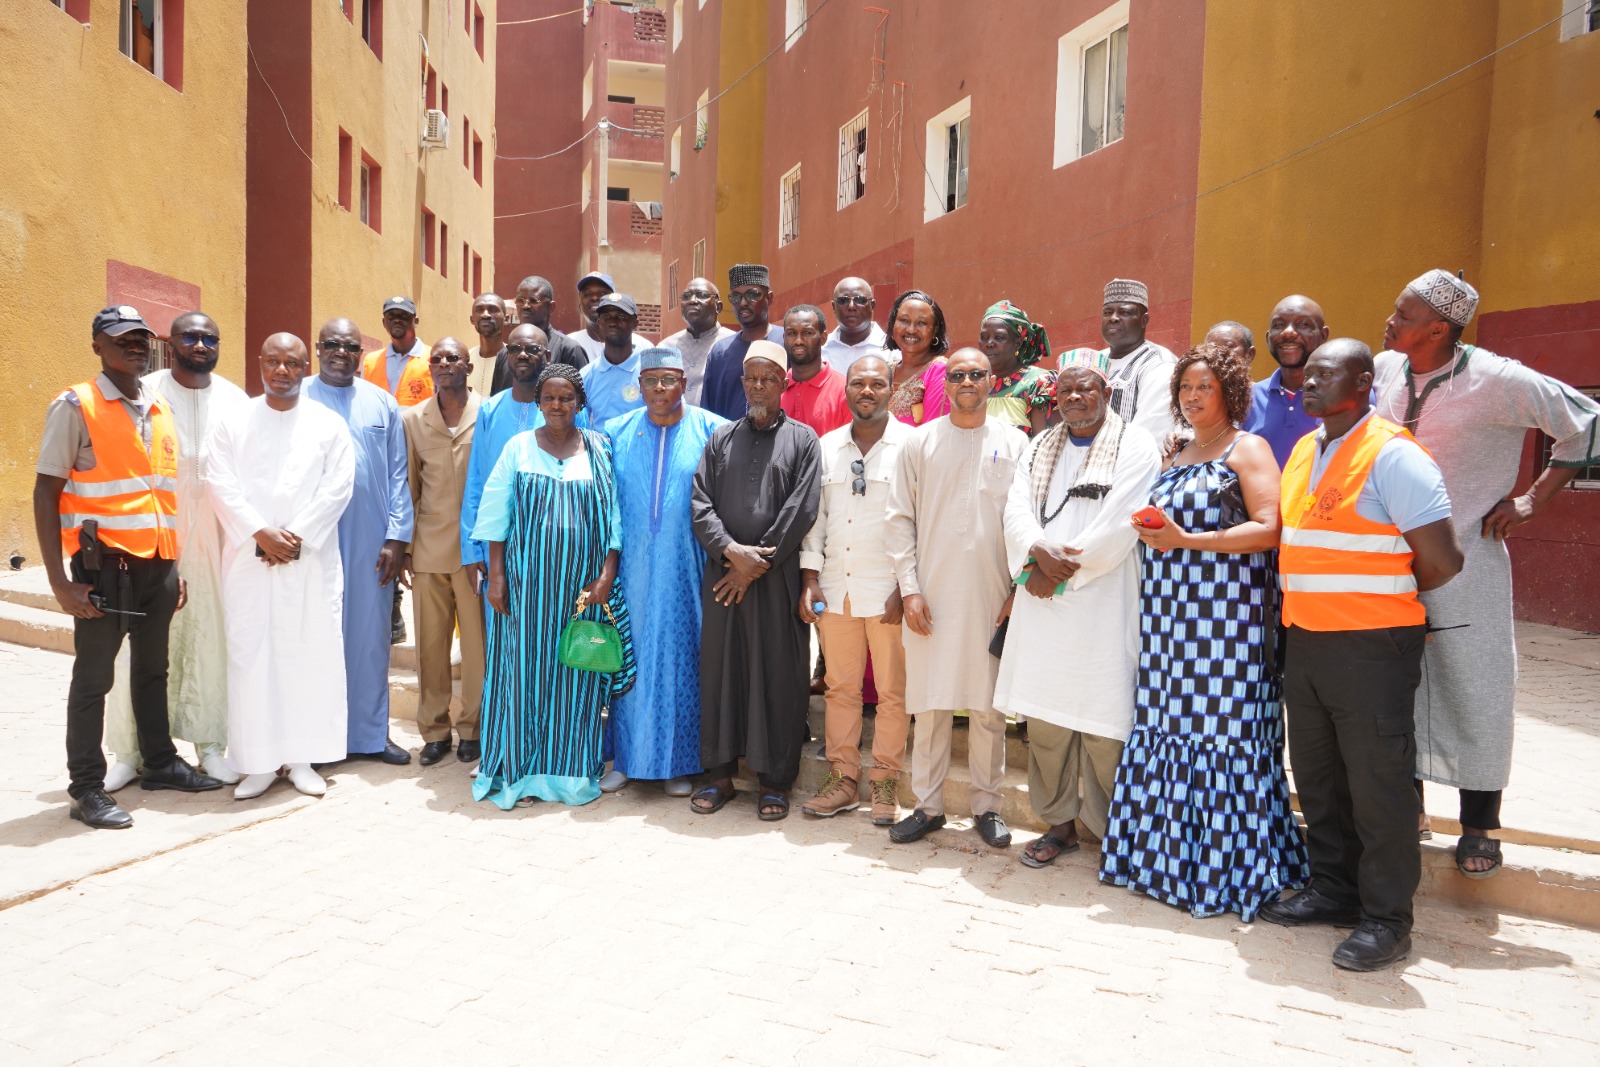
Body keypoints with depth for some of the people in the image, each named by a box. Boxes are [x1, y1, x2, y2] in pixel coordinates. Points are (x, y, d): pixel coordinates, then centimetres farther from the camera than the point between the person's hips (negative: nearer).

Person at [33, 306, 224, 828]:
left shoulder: (159, 411, 12)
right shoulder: (76, 407, -6)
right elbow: (46, 495, -9)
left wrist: (174, 566, 14)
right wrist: (61, 582, -15)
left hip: (157, 564, 6)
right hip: (105, 564, -6)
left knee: (153, 669, 17)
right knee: (93, 676, 2)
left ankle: (160, 762, 29)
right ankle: (87, 788, 11)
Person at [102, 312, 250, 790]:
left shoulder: (234, 400, 8)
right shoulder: (146, 393, 1)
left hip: (215, 537, 2)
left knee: (213, 638, 5)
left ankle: (209, 742, 15)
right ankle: (130, 750, 10)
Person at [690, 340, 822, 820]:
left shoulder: (802, 439, 4)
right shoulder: (721, 439, 12)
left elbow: (800, 511, -5)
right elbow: (700, 503, 4)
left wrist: (757, 562, -9)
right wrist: (732, 551, -12)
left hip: (776, 577, -3)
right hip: (722, 573, 3)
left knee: (777, 673, 1)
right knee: (720, 669, 6)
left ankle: (774, 780, 13)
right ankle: (720, 774, 19)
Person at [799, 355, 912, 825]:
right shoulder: (827, 446, 12)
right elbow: (815, 515, 13)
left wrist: (906, 587, -11)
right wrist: (809, 579, 6)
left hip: (888, 589, -4)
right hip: (835, 589, 4)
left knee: (892, 691, 4)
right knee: (840, 687, 10)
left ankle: (885, 781, 16)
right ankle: (843, 778, 20)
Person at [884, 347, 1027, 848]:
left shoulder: (1014, 444, 5)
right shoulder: (919, 444, 5)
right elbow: (900, 519, 4)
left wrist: (1018, 588, -2)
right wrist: (909, 589, -3)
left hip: (991, 596, 0)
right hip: (932, 595, 0)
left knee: (988, 707, 6)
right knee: (930, 705, 4)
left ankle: (987, 805, 20)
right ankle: (928, 805, 17)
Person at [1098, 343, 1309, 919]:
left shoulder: (1248, 449, 0)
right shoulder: (1175, 455, 21)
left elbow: (1269, 528, -11)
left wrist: (1187, 541, -16)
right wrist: (1149, 529, 6)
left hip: (1227, 612, -6)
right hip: (1170, 611, 6)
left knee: (1222, 731, -5)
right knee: (1167, 728, 5)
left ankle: (1223, 869, 5)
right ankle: (1166, 853, 15)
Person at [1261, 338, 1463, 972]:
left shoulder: (1392, 454, -12)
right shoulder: (1302, 452, 12)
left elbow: (1442, 561, -15)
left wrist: (1381, 599, -1)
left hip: (1371, 644, -8)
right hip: (1304, 640, 8)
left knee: (1378, 783, 2)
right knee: (1317, 775, 16)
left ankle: (1386, 919, 15)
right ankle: (1332, 890, 32)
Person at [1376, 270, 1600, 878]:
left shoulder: (1496, 381, -14)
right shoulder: (1384, 370, 1)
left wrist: (1533, 501, -5)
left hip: (1466, 559, -4)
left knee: (1474, 691, 3)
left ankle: (1479, 826, 19)